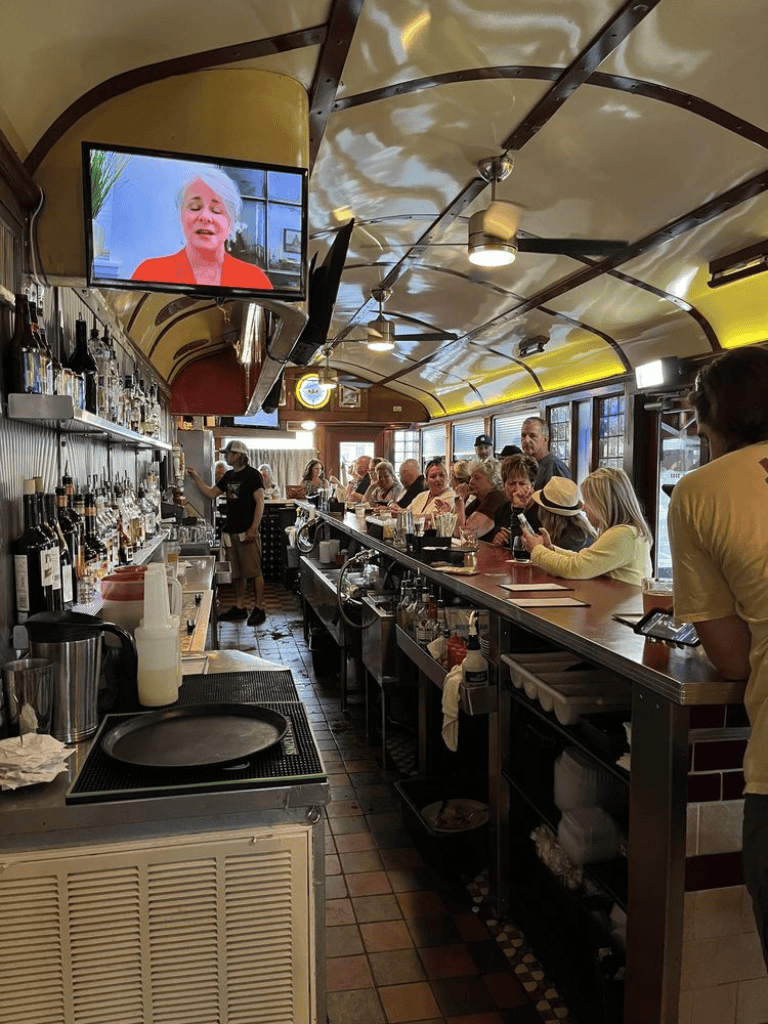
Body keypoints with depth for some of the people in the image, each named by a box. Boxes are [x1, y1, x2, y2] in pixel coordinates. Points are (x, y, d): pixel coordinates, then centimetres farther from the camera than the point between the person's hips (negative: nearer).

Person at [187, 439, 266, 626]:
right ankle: (239, 607, 22)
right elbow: (211, 493, 22)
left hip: (247, 532, -8)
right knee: (237, 572, 13)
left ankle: (259, 609, 4)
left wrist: (254, 528, -18)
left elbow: (259, 502, -12)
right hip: (230, 531, 8)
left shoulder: (252, 475, -8)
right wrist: (196, 478, 12)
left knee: (254, 572, -3)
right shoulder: (229, 476, 15)